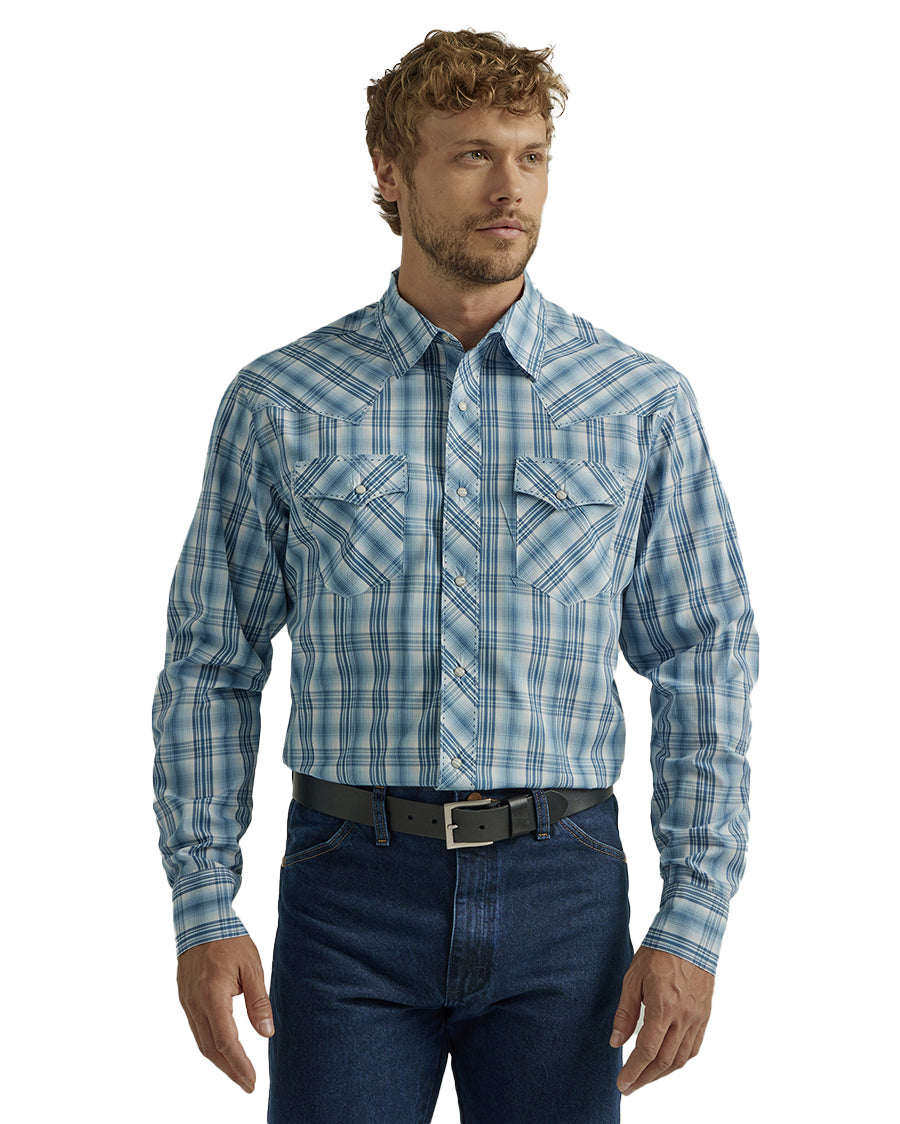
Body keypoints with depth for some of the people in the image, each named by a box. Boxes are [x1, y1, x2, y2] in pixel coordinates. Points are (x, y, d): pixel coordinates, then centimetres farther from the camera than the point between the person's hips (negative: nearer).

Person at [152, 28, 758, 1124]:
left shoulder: (643, 405, 3)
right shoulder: (279, 404, 3)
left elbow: (704, 665, 3)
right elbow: (210, 665, 6)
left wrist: (693, 921, -4)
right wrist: (203, 909, -1)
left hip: (562, 885, 1)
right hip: (351, 886, 0)